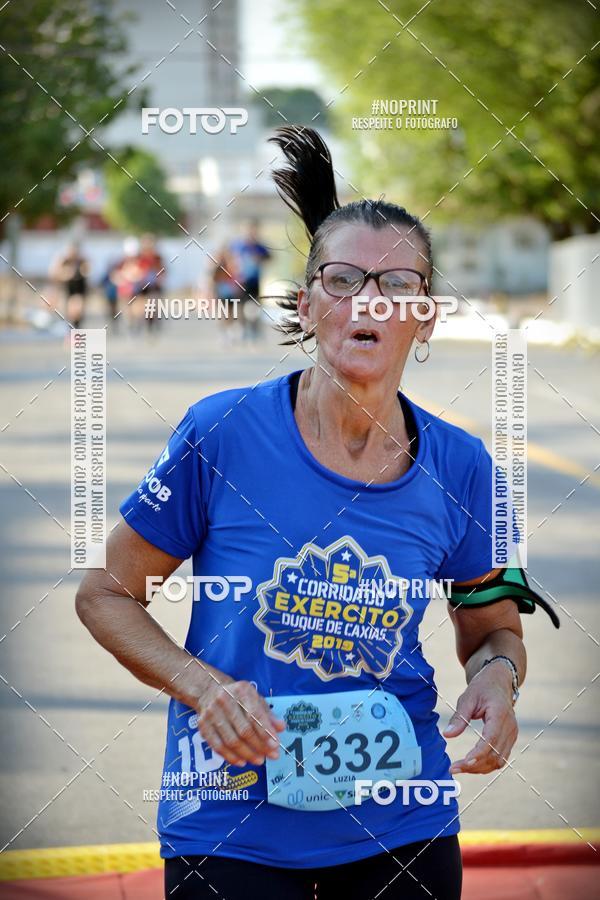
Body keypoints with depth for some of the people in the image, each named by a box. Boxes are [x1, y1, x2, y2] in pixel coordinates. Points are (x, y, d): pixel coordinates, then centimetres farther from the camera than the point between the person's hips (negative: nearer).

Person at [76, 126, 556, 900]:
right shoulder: (223, 432, -11)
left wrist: (495, 680, -10)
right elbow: (104, 594, -2)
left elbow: (494, 629, 12)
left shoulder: (458, 466, -3)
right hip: (233, 826, -3)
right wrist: (202, 687, -16)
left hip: (402, 826, 3)